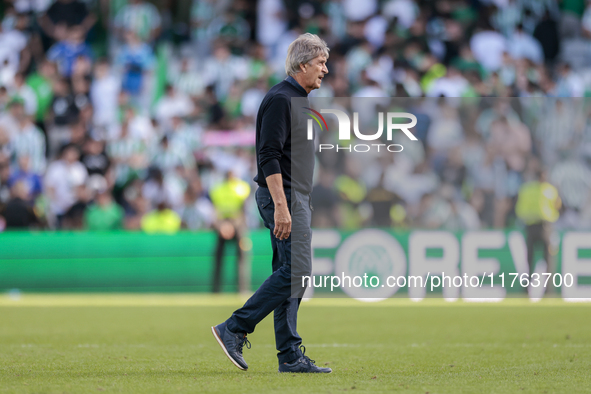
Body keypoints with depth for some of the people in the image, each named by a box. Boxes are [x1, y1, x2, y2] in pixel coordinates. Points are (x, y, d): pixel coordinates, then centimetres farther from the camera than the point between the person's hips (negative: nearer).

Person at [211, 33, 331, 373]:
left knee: (288, 274, 7)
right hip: (283, 196, -10)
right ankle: (234, 329, -11)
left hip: (294, 198, 10)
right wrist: (281, 206, -25)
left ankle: (291, 356, 6)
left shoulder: (298, 100, 19)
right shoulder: (280, 99, -13)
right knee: (295, 271, -14)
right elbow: (269, 157, -20)